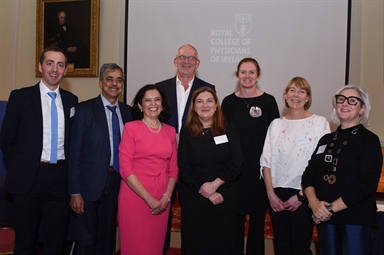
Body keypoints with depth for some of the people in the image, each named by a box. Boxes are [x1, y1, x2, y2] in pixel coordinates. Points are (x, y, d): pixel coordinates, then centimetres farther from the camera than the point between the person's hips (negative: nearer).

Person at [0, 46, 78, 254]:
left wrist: (67, 170, 6)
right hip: (28, 179, -2)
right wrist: (19, 169, 2)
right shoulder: (20, 97, -2)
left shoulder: (71, 100, 7)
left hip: (60, 177, 3)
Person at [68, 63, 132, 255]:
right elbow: (75, 152, -9)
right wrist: (75, 192, -13)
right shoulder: (85, 109, -6)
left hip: (117, 183, 4)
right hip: (90, 183, -4)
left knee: (107, 239, 16)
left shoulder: (127, 111, 7)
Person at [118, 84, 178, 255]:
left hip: (162, 201, 4)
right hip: (135, 196, -4)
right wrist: (149, 199, -12)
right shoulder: (131, 128, -4)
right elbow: (125, 169, -9)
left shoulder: (170, 131, 8)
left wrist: (166, 197, -5)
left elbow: (173, 169, 11)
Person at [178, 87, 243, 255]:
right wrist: (206, 192, -12)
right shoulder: (187, 132, 2)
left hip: (224, 197, 1)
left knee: (222, 241, 6)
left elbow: (236, 162, -4)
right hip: (194, 198, 0)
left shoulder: (228, 129, 4)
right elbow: (184, 169, -4)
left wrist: (215, 184, -15)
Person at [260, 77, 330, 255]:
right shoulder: (276, 124, 9)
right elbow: (266, 161, 7)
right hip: (276, 195, 3)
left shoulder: (319, 123, -2)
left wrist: (301, 195, -10)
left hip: (304, 195, -3)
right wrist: (271, 193, -2)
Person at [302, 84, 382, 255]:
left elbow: (367, 185, -13)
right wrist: (314, 202, -12)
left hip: (357, 221, -5)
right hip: (325, 219, 5)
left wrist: (331, 208, -15)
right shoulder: (326, 140, 13)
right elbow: (308, 175, 7)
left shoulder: (369, 140, -3)